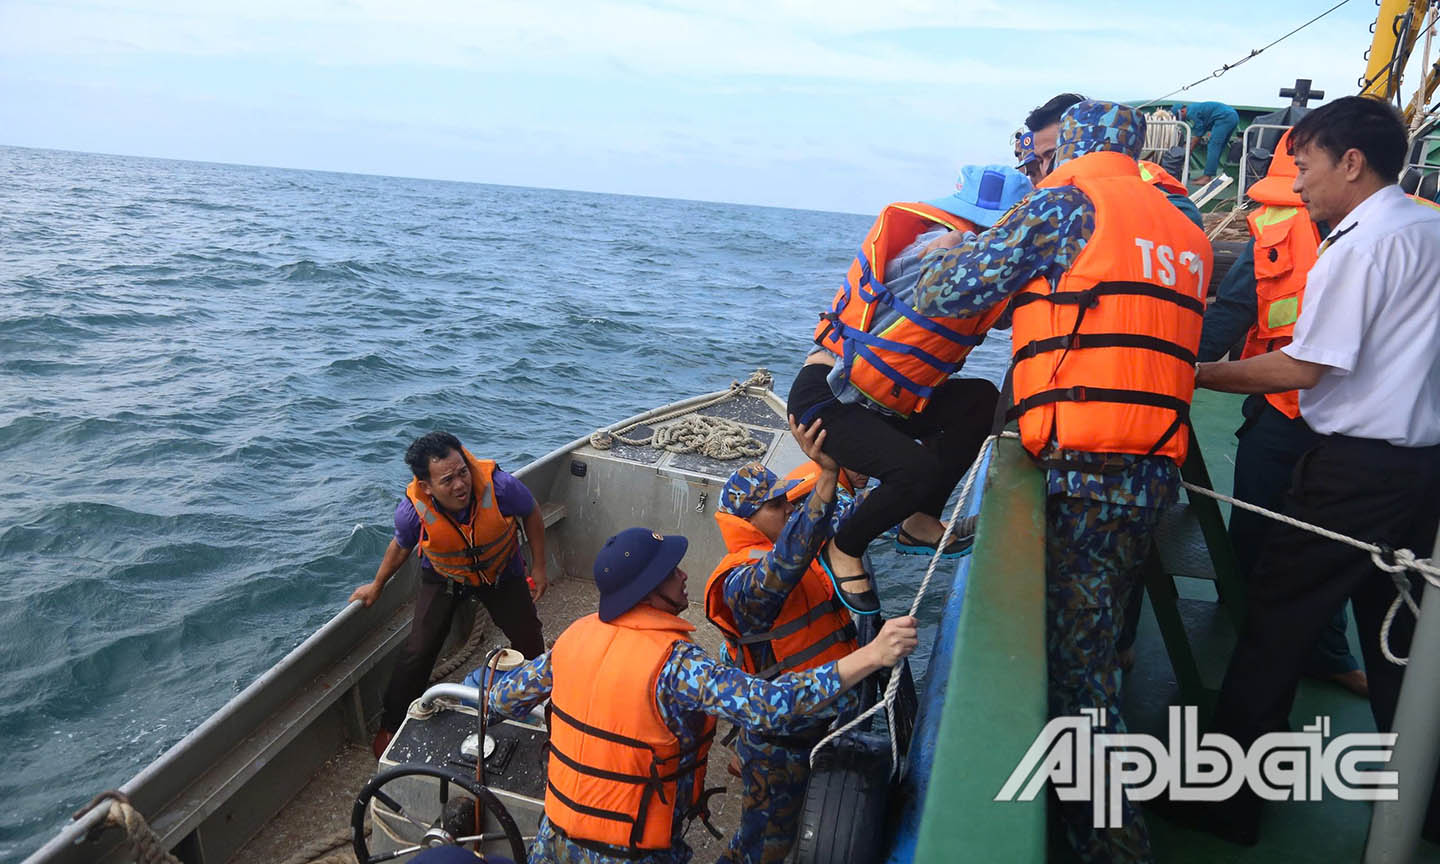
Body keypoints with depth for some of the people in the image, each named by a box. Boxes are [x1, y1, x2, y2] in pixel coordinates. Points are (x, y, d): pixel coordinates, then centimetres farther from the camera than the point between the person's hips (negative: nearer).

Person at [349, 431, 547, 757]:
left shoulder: (499, 486, -38)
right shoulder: (412, 510, -33)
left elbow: (531, 514, -14)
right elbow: (401, 546, -6)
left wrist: (538, 567, -8)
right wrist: (377, 585, 8)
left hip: (501, 571, 1)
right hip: (444, 577, 0)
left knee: (529, 639, 3)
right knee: (419, 649, -4)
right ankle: (391, 727, 21)